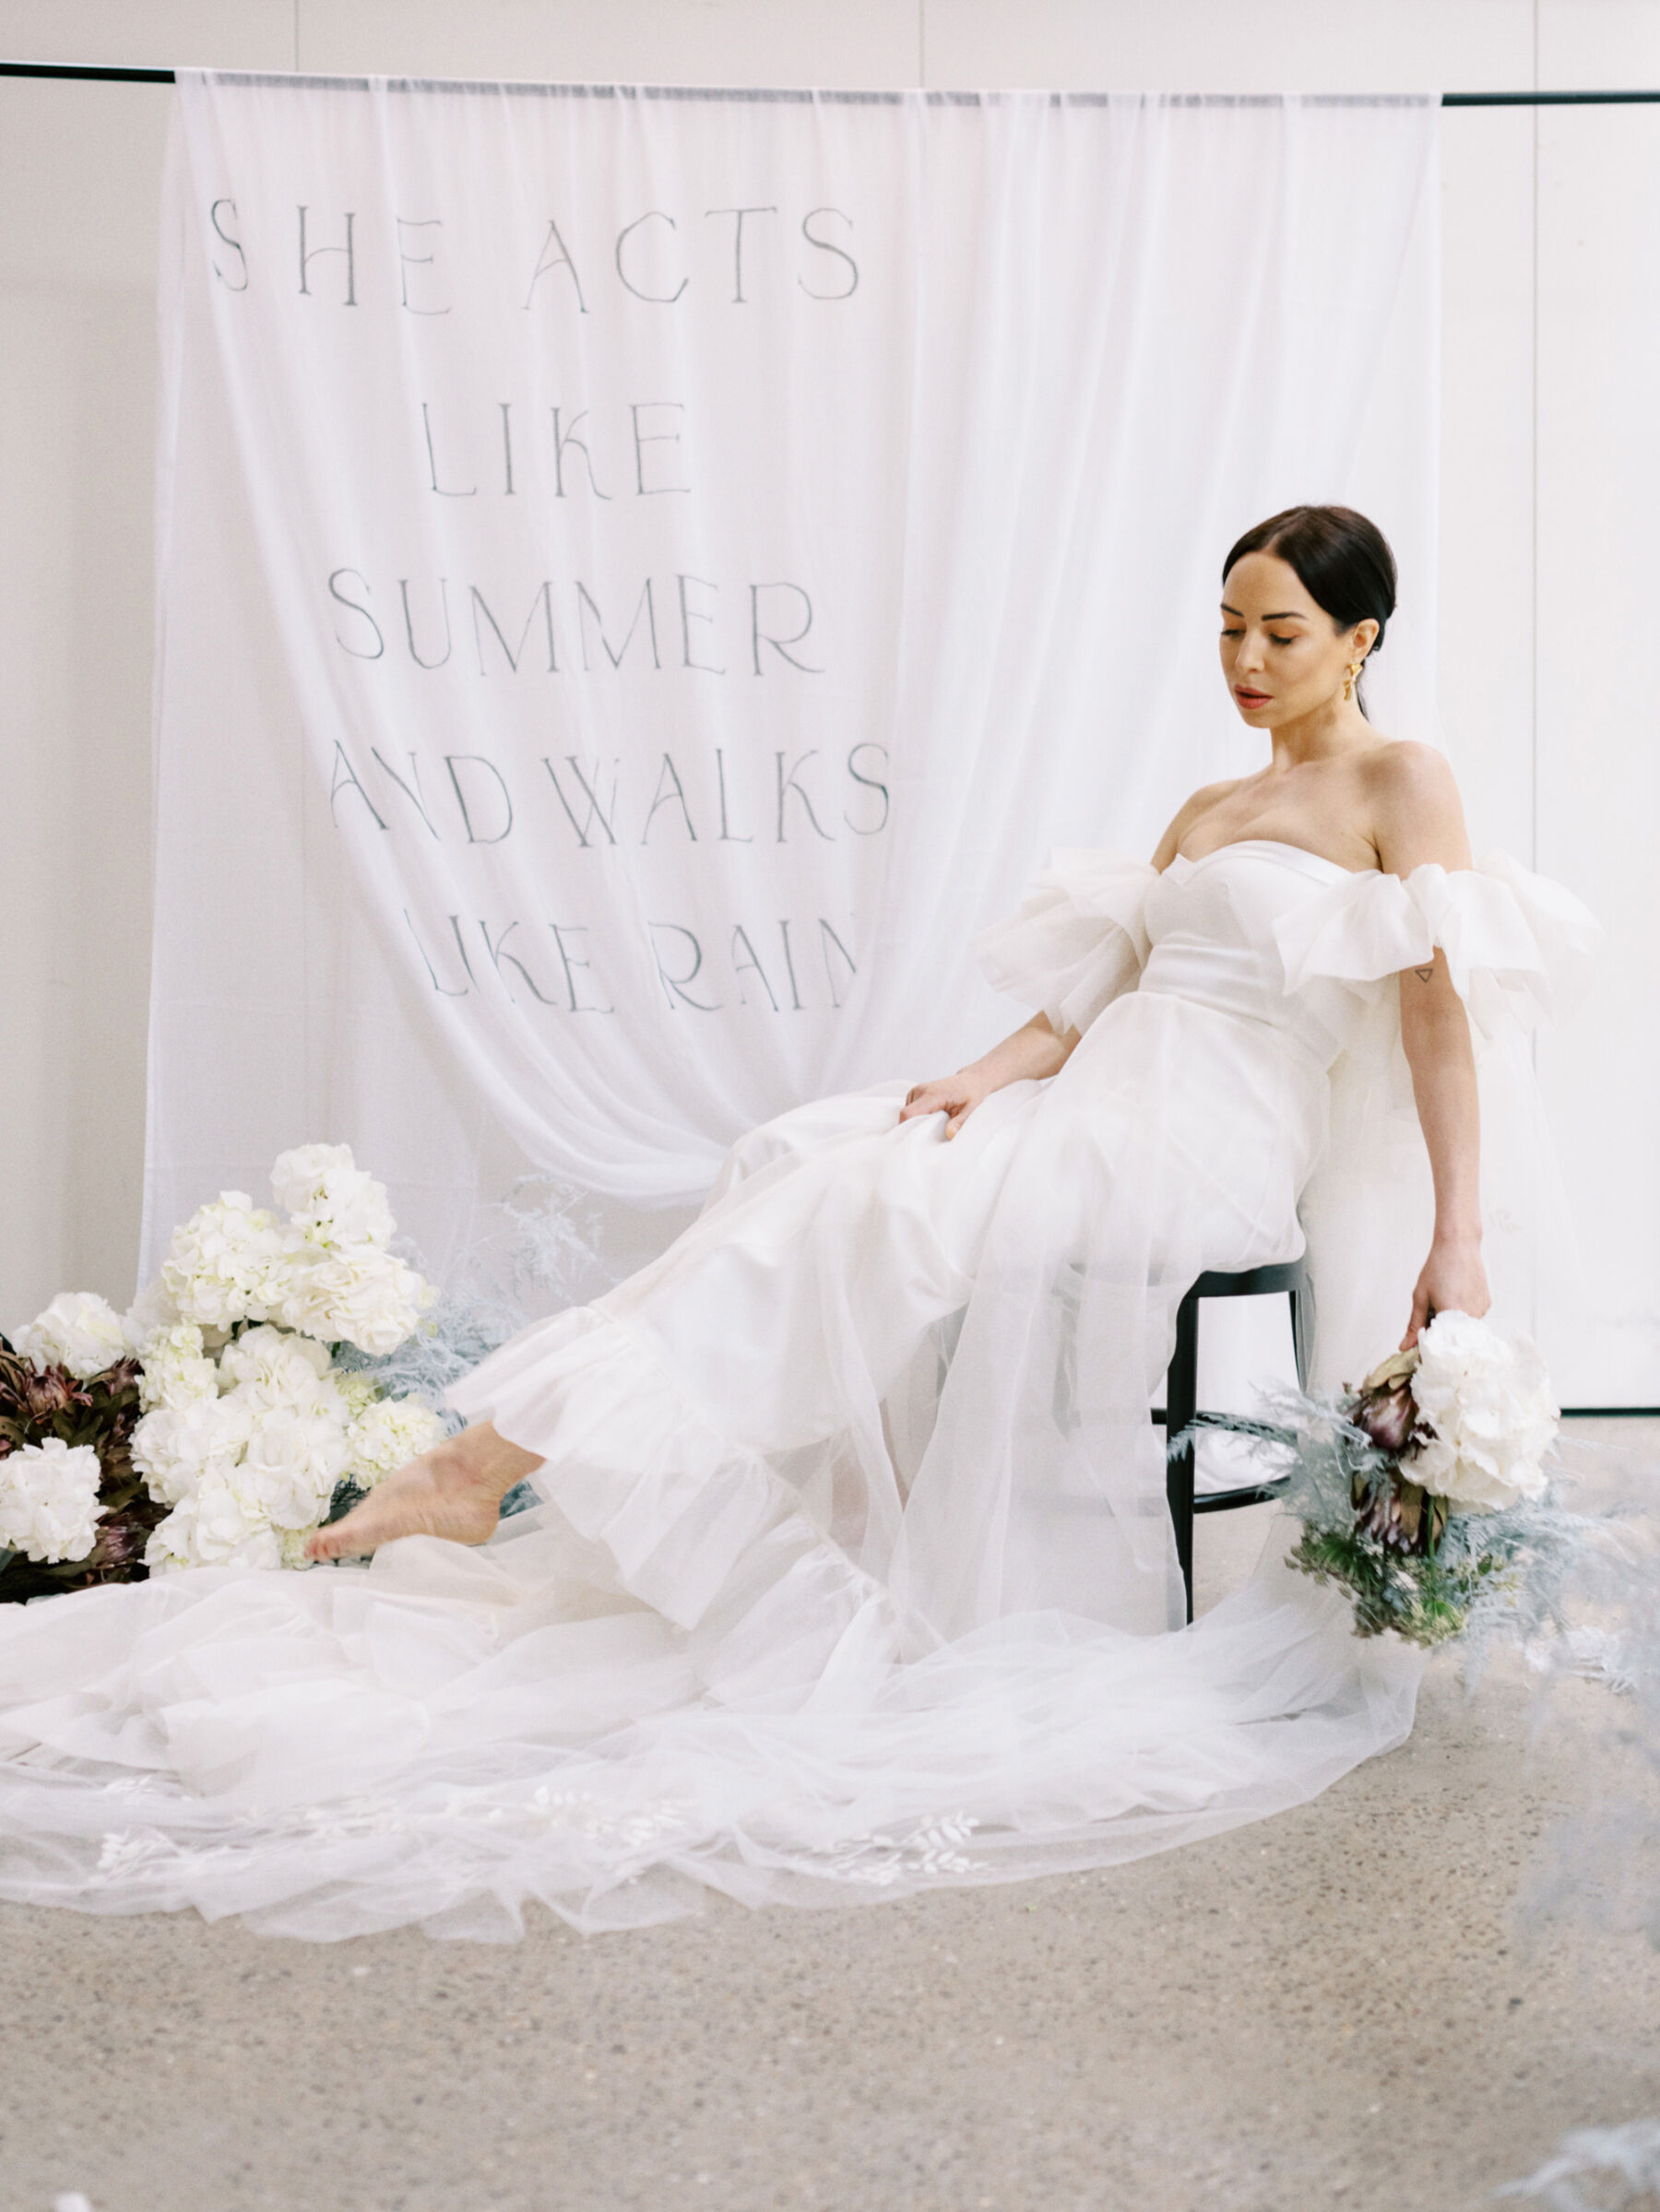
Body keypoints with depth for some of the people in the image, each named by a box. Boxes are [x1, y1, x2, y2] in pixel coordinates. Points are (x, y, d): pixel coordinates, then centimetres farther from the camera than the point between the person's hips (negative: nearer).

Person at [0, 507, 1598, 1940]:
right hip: (1092, 1108, 7)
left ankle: (501, 1456, -26)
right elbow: (1099, 995, 17)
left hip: (1213, 1142, -7)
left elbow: (1443, 1005, -6)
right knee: (810, 1165, -17)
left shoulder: (1399, 784, 3)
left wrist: (1455, 1242, -14)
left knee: (871, 1204, -25)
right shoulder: (1205, 812, 24)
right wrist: (986, 1079, -3)